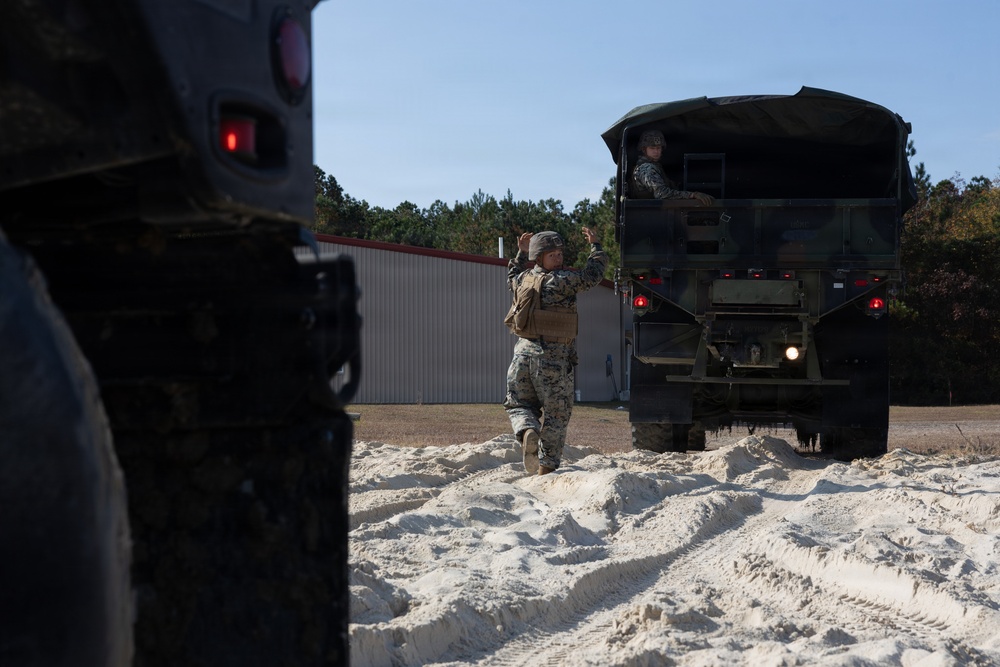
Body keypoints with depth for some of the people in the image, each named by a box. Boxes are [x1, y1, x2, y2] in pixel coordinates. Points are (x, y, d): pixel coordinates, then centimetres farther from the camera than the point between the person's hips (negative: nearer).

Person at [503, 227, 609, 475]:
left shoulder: (524, 279, 9)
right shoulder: (562, 281, -10)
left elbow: (512, 279, 33)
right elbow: (593, 274, -1)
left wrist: (521, 254, 37)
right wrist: (595, 246, 13)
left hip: (524, 351, 4)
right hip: (554, 357, -4)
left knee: (518, 404, 16)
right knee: (555, 414, 7)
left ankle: (527, 432, -17)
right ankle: (547, 468, 9)